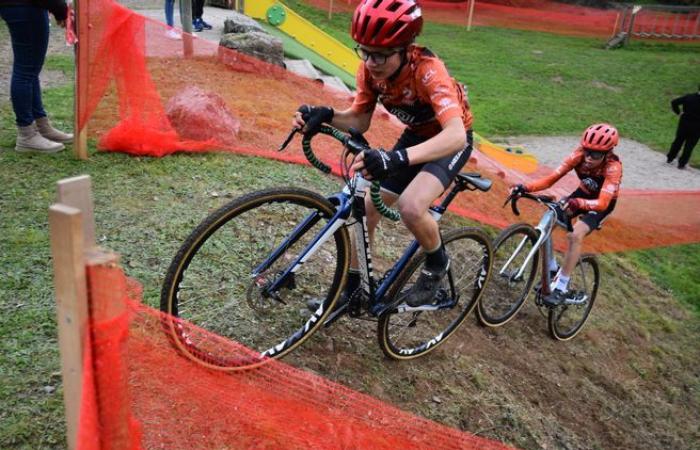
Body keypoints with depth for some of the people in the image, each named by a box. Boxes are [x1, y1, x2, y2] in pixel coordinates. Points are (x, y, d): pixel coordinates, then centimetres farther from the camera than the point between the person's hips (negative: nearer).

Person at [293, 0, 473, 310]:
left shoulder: (427, 70, -36)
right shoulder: (370, 70, -18)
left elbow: (456, 135, -48)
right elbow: (359, 121, -7)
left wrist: (398, 158, -63)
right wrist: (326, 116, -29)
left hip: (450, 140, -6)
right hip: (416, 136, 6)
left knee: (410, 207, -30)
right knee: (367, 208, 2)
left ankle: (437, 263, 2)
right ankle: (351, 286, 22)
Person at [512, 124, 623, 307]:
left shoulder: (613, 167, -34)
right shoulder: (579, 156, -24)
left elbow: (602, 202, -46)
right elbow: (551, 179, -28)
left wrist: (576, 203, -65)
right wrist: (525, 187, -44)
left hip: (602, 203, -5)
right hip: (583, 194, 5)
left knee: (575, 235, -29)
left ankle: (561, 288, -19)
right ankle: (552, 271, 9)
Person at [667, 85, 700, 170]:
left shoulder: (688, 97, -8)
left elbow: (674, 102, -10)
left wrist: (678, 112, -1)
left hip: (684, 123, 3)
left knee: (678, 141, 19)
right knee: (689, 145, 8)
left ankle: (670, 158, 27)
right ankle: (681, 164, 10)